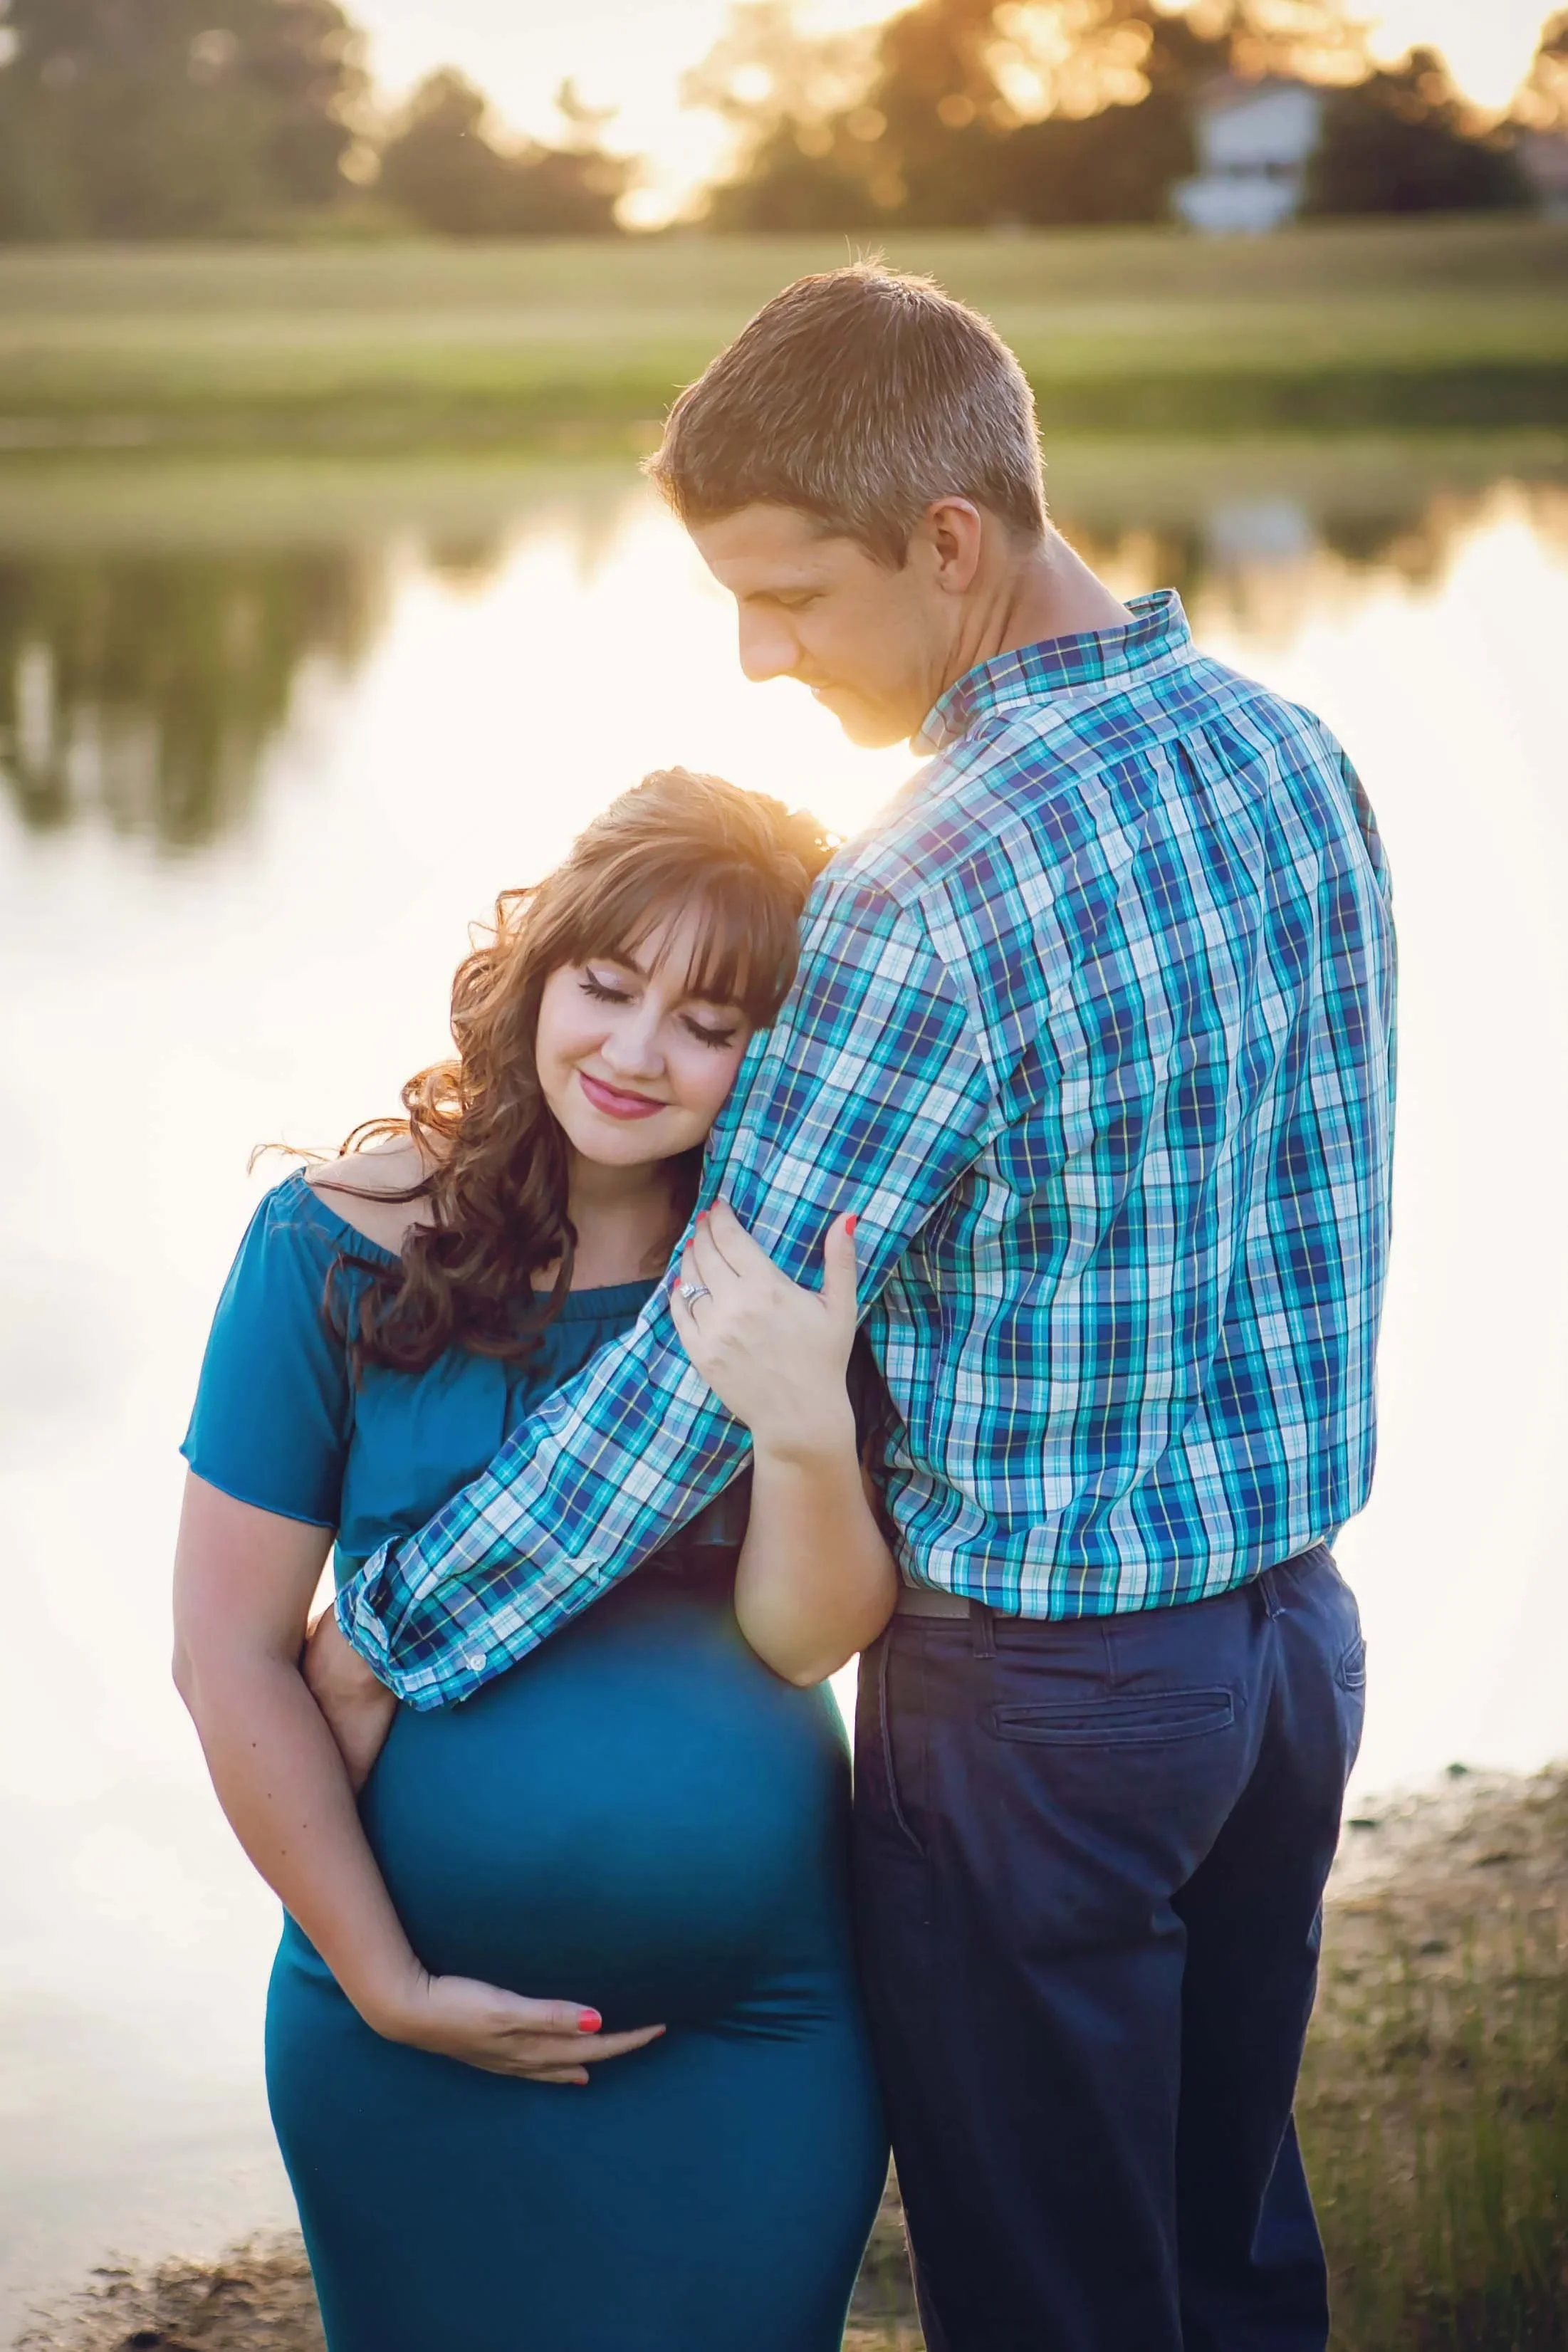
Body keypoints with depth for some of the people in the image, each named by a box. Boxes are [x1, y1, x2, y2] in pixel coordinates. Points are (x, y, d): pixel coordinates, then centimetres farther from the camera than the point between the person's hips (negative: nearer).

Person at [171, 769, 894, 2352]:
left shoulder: (793, 1278, -3)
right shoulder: (340, 1250, -10)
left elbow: (808, 1637, -11)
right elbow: (230, 1654, -8)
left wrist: (807, 1430, -30)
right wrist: (389, 1984, -8)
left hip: (759, 2033, 2)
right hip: (427, 2043, -1)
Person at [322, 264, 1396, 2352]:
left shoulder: (925, 898, -24)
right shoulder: (1291, 751, 0)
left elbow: (710, 1370, -20)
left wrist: (385, 1639, -10)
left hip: (1042, 1695, -7)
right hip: (1294, 1623, 8)